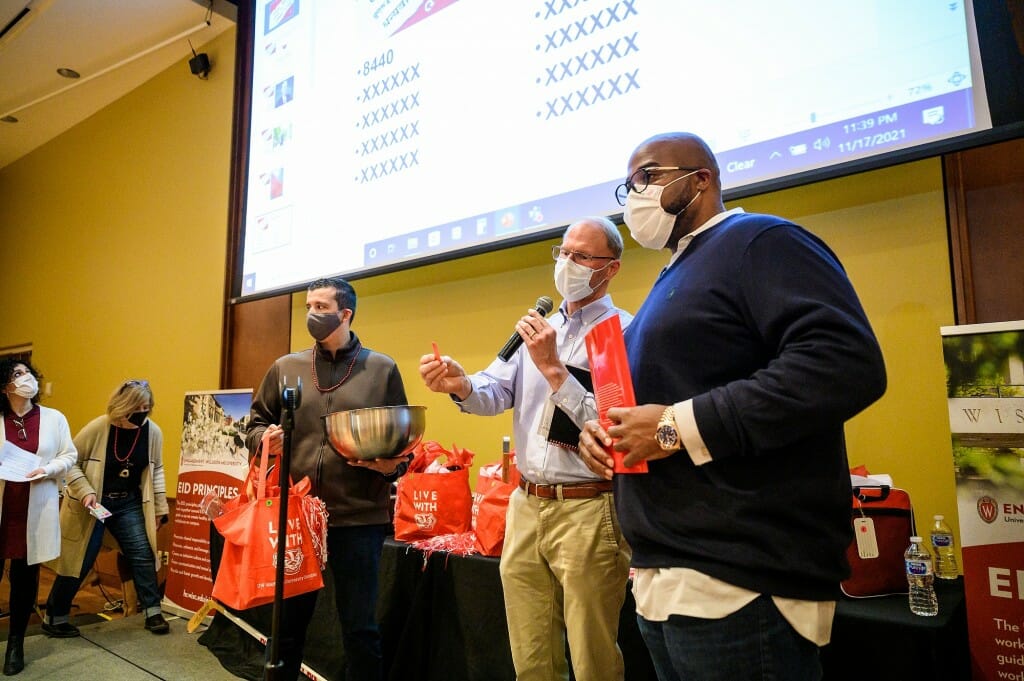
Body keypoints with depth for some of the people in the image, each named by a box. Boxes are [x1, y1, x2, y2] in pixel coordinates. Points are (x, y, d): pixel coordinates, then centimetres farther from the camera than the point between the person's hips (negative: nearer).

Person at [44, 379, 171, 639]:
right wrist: (85, 492, -23)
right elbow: (70, 462, -10)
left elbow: (156, 470, 4)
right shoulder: (97, 428, -20)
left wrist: (160, 507, 6)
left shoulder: (153, 432, -8)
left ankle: (153, 613, 11)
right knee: (79, 561, 4)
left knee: (143, 554, -1)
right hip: (92, 505, -3)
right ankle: (54, 618, 24)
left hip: (128, 503, 4)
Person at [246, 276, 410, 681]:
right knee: (286, 623, 17)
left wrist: (392, 465, -16)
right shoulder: (285, 367, 9)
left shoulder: (382, 369, 2)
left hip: (358, 518, -2)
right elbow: (255, 422, 15)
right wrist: (265, 439, -7)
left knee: (360, 629, 7)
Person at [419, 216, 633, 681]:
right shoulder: (538, 329, 13)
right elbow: (496, 393, 4)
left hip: (589, 512, -6)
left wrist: (554, 368, -19)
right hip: (526, 506, 6)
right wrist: (461, 385, -16)